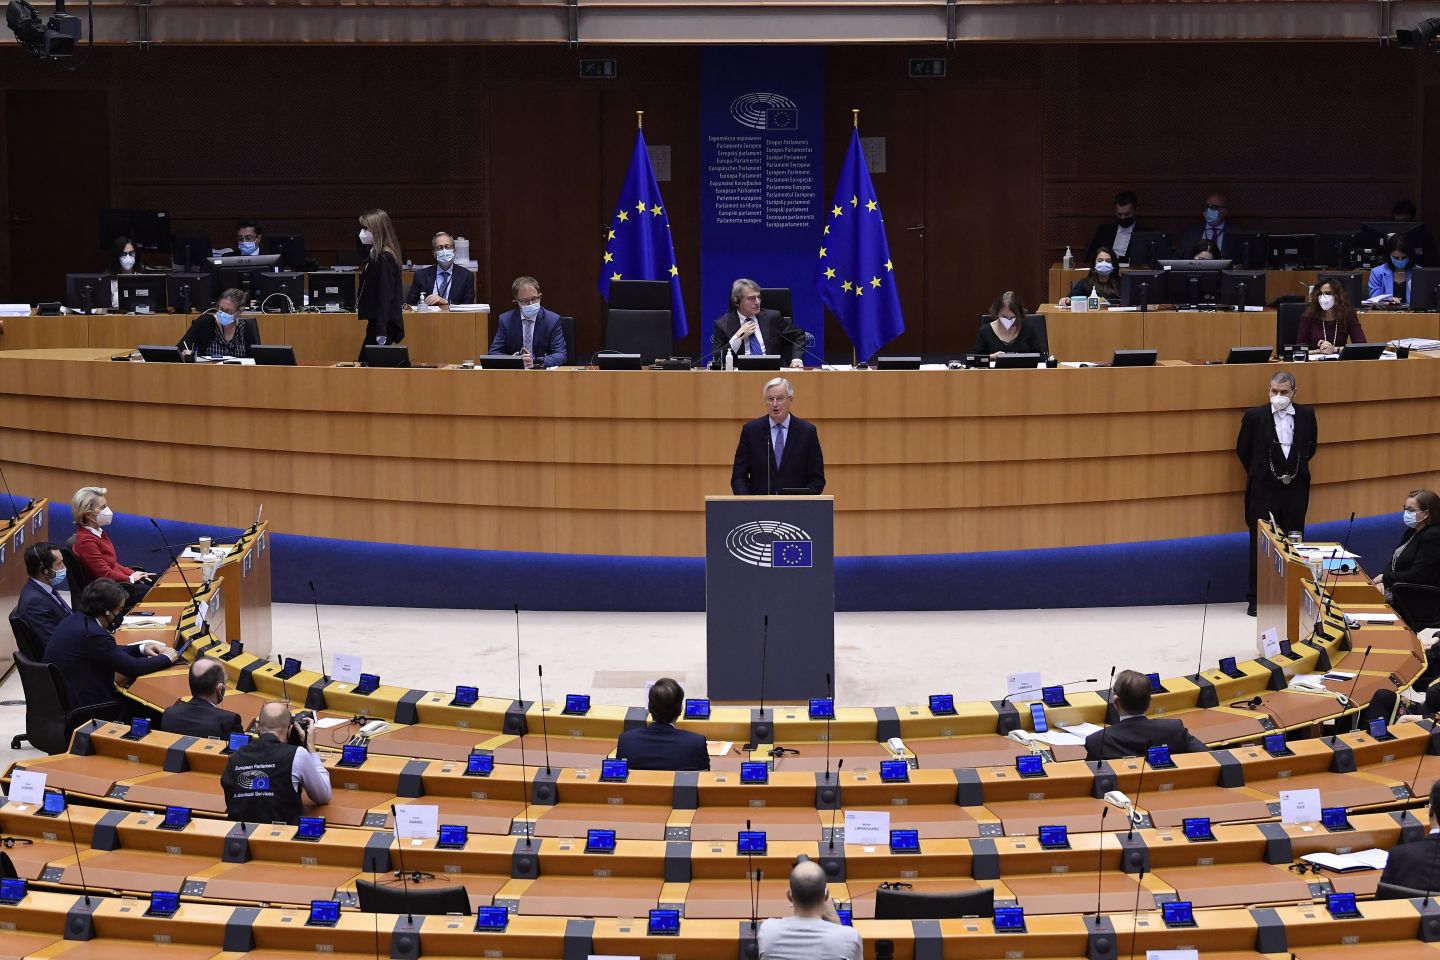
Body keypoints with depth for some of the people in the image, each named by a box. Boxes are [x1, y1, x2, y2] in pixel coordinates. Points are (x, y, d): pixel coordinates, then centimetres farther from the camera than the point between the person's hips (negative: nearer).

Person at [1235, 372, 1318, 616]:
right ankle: (1256, 599, 5)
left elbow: (1311, 446, 16)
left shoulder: (1306, 414, 3)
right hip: (1264, 489, -2)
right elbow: (1242, 449, 6)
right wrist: (1257, 474, 7)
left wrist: (1297, 470, 11)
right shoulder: (1254, 416, -4)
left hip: (1295, 488, 2)